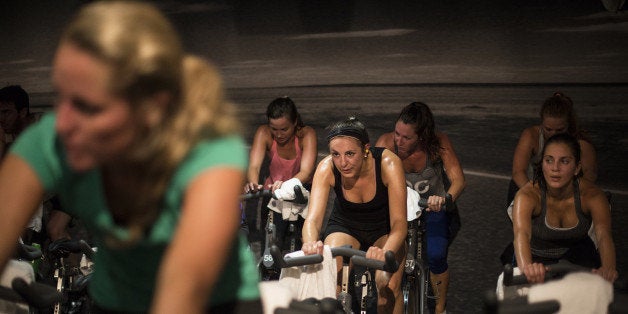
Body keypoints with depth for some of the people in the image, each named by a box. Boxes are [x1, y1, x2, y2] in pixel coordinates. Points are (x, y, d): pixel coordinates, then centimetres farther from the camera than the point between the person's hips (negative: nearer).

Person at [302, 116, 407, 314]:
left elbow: (399, 223, -33)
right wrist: (311, 244, -57)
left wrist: (385, 252, -54)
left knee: (388, 286, -27)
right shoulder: (327, 168, -26)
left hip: (384, 230, -1)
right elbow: (313, 218, -34)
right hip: (344, 228, 1)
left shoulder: (388, 164, -30)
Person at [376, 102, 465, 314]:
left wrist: (446, 198, -51)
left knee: (435, 256, -22)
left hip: (434, 210, -1)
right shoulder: (386, 142, -20)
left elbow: (458, 179, -29)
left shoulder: (439, 143, -21)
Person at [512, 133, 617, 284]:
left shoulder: (592, 195, -26)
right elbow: (521, 233, -49)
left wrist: (608, 268, -64)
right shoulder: (528, 195, -31)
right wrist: (527, 267, -72)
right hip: (538, 256, 0)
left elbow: (603, 234, -41)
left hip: (576, 249, 1)